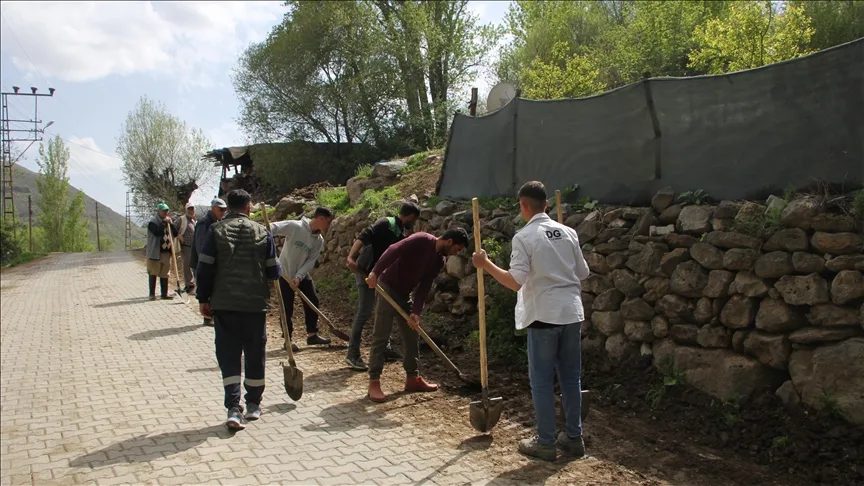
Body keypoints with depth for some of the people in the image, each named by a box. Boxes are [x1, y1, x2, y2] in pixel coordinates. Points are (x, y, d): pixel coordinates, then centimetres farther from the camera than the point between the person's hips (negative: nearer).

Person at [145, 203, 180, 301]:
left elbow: (176, 233, 9)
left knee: (165, 273, 10)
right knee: (153, 273, 1)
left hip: (167, 252, 6)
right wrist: (164, 223, -18)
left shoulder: (168, 221, 14)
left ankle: (164, 293, 17)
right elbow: (157, 232, -24)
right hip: (155, 252, -6)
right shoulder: (153, 222, -7)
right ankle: (152, 294, 8)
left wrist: (171, 224, -5)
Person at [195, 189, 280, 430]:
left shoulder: (216, 231, -2)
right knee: (255, 354, 12)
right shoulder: (262, 232, 0)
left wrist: (203, 299, 5)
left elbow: (204, 268, -4)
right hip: (255, 304, 1)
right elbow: (273, 272, 0)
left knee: (228, 355, 4)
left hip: (224, 304, 0)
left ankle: (233, 408, -6)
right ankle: (253, 405, 23)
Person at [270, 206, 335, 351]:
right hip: (284, 274, -6)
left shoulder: (319, 240, -3)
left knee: (312, 302, 5)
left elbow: (310, 261, -6)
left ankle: (312, 335, 18)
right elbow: (272, 228, -26)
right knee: (287, 308, 0)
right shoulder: (295, 227, -20)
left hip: (302, 275, 6)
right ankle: (289, 339, 14)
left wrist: (298, 277, -19)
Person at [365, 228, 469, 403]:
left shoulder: (439, 261, 5)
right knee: (381, 337, -7)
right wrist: (375, 272, -38)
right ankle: (374, 383, -2)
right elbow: (394, 250, -29)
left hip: (404, 294, 9)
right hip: (387, 287, -9)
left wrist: (416, 312, -7)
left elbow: (424, 287, 3)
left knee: (411, 336, 12)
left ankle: (413, 378, 22)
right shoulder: (422, 240, -20)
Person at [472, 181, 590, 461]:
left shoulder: (524, 237, -10)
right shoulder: (568, 232, 7)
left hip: (544, 315, -5)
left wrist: (486, 264, -8)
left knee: (542, 380, 5)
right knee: (571, 377, 14)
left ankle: (545, 443, 12)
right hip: (572, 312, 6)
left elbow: (516, 282, -17)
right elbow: (583, 274, 13)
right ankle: (574, 437, 24)